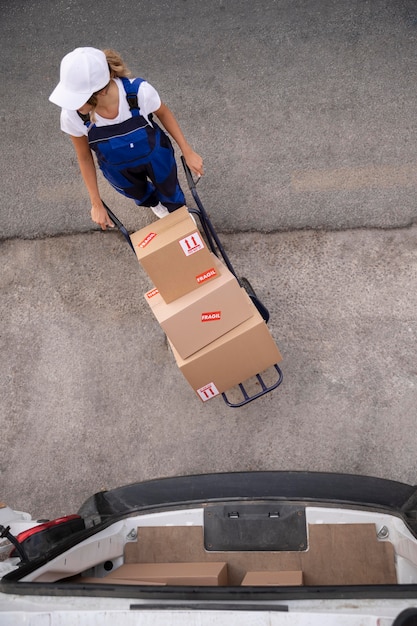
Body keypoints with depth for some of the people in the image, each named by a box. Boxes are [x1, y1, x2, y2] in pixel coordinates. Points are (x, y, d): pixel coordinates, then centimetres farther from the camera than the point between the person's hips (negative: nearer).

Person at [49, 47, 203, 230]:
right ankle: (154, 202, 73)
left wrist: (187, 152, -11)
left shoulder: (140, 92, -41)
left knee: (169, 192, 30)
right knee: (140, 195, 34)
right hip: (119, 170, 1)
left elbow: (163, 113, -16)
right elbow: (84, 157, -16)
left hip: (155, 156, -1)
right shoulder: (72, 115, -36)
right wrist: (96, 204, -9)